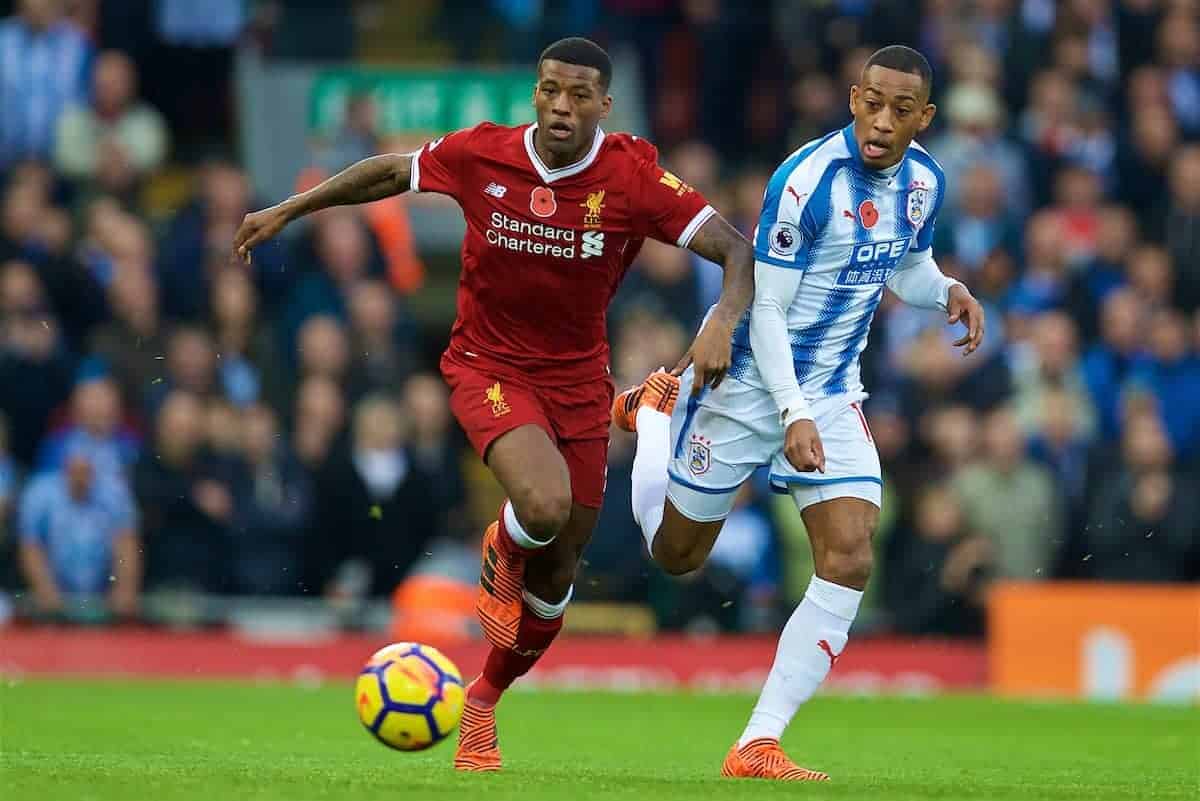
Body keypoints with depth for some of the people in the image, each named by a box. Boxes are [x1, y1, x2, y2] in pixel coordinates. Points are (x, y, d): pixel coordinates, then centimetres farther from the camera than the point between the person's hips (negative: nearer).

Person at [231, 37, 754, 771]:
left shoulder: (633, 179, -15)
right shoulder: (481, 156, -13)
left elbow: (738, 249, -16)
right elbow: (390, 172, 6)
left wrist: (723, 322, -35)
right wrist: (286, 212, 11)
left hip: (579, 377, 2)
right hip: (489, 368, -2)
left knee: (558, 572, 8)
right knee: (545, 505, -31)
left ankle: (483, 704, 34)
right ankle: (500, 555, 8)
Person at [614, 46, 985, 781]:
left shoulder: (925, 181, -3)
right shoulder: (806, 181, -24)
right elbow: (765, 312, -21)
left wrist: (949, 291, -6)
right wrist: (793, 416, -29)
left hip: (832, 393, 5)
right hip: (748, 383, -5)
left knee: (850, 562, -13)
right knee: (675, 553, 12)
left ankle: (759, 746, -8)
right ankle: (656, 410, 44)